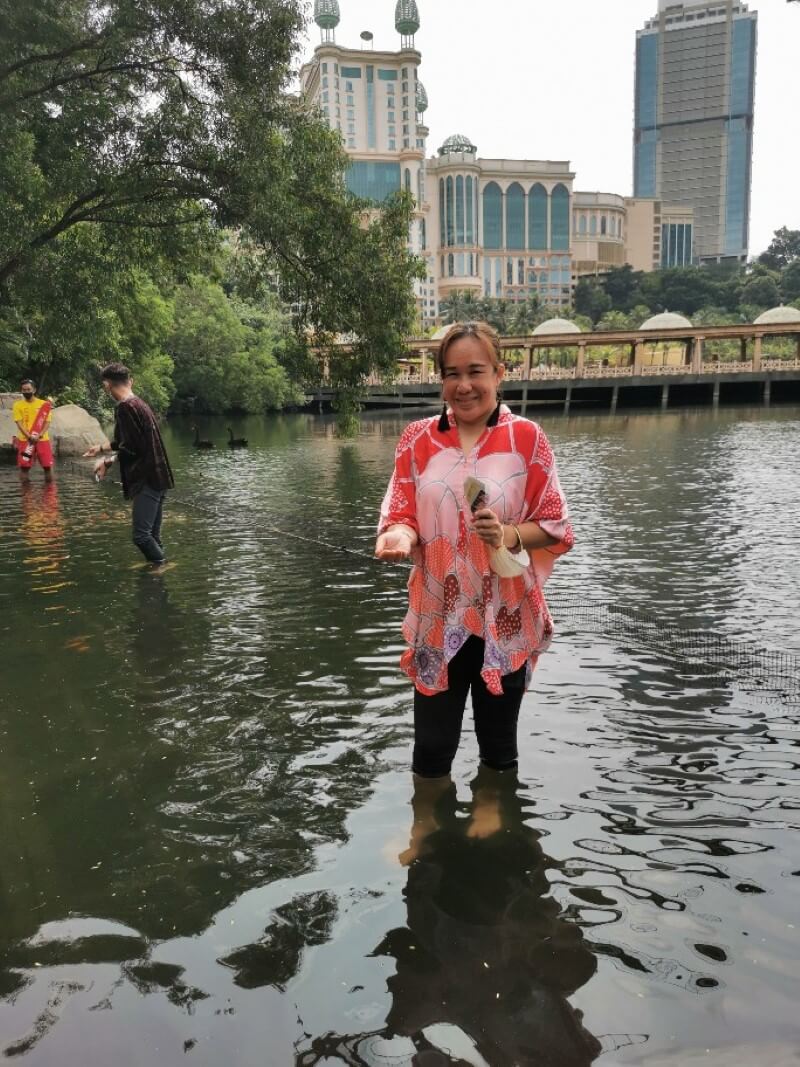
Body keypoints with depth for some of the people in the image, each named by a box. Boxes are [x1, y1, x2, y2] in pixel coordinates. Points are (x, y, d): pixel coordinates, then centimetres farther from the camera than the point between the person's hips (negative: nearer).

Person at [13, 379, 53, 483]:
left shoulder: (44, 404, 6)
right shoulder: (18, 405, 4)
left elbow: (47, 422, 2)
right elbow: (19, 423, -3)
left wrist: (39, 435, -14)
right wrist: (29, 436, -17)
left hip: (42, 439, 0)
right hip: (24, 440, 0)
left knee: (47, 466, -1)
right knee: (24, 466, -1)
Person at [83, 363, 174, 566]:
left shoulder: (126, 408, -15)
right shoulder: (138, 403, 16)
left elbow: (131, 449, -19)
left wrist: (107, 462, -6)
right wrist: (102, 448, 37)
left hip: (147, 480, -10)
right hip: (155, 477, 10)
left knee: (141, 535, -10)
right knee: (152, 535, 11)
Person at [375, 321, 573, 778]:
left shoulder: (527, 438, -5)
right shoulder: (418, 439, 1)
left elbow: (556, 527, -4)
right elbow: (402, 514, 0)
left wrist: (509, 535, -23)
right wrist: (400, 536, -23)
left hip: (505, 618, -1)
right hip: (438, 617, 1)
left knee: (500, 749, 17)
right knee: (431, 751, 8)